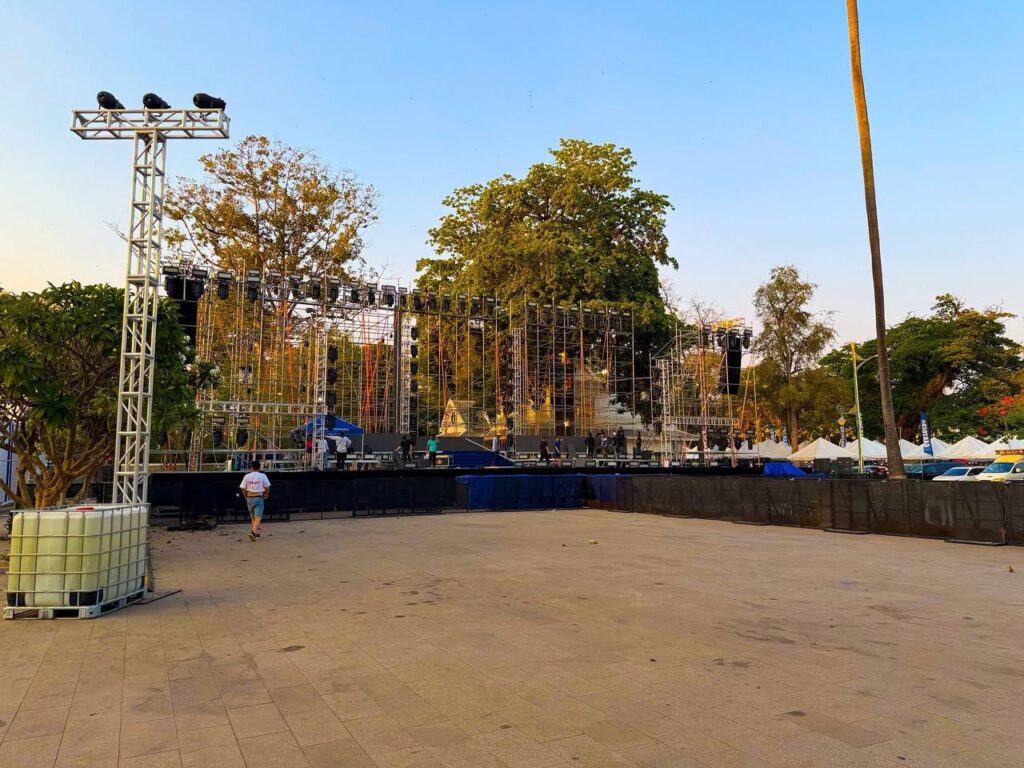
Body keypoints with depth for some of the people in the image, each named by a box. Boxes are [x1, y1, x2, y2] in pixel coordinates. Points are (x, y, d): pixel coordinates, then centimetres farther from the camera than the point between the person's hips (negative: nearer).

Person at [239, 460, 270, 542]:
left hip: (249, 498, 3)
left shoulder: (247, 476, 0)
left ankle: (256, 532, 30)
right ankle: (253, 532, -24)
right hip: (258, 498, -3)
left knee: (252, 516, 19)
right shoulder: (262, 476, -5)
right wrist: (266, 495, 17)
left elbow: (243, 489, 1)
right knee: (258, 517, -5)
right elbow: (267, 488, -2)